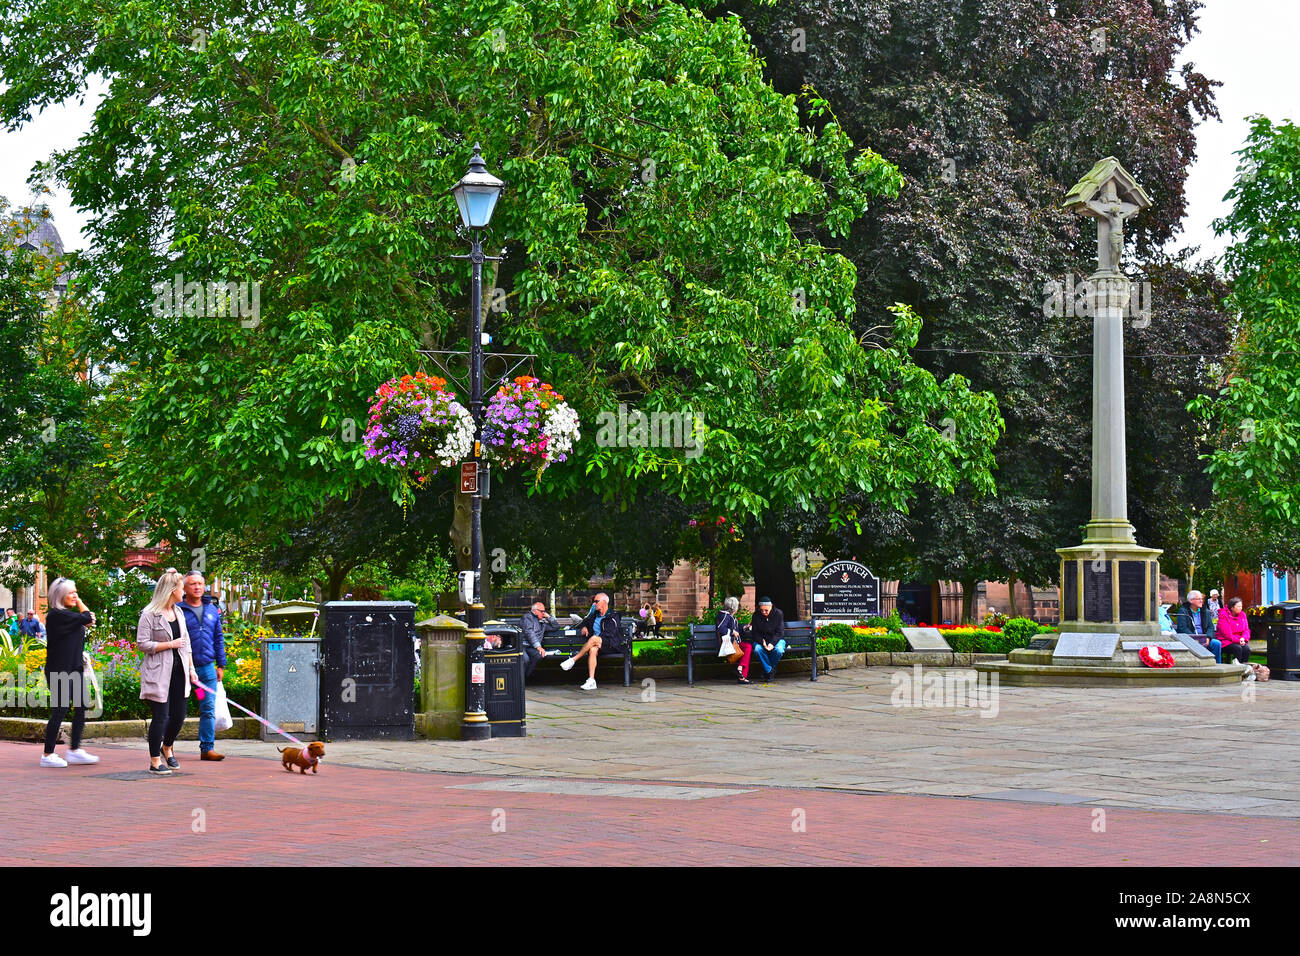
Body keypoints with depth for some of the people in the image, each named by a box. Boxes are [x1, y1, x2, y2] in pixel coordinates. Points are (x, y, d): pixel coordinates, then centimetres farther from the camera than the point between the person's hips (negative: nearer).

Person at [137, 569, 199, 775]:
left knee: (179, 716, 7)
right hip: (159, 673, -7)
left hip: (178, 672, 7)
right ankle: (155, 761, 8)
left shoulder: (178, 613, 14)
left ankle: (167, 747, 34)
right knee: (161, 716, -4)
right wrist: (170, 644, -14)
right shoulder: (149, 615, -9)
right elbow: (142, 643, -12)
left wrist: (191, 668, 15)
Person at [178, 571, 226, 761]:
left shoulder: (212, 610, 12)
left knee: (208, 709, 0)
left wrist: (221, 665, 13)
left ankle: (207, 748, 3)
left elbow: (219, 638, 17)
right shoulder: (178, 610, -3)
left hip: (207, 667, 4)